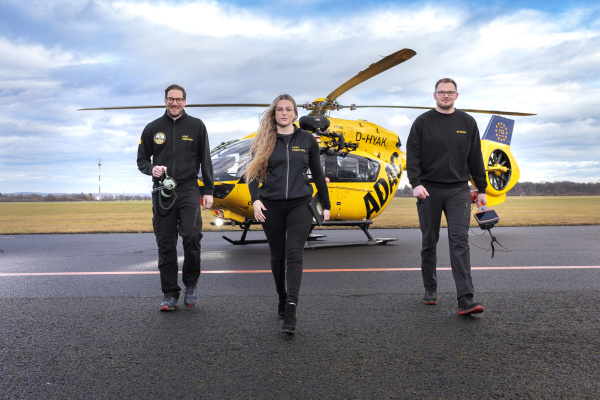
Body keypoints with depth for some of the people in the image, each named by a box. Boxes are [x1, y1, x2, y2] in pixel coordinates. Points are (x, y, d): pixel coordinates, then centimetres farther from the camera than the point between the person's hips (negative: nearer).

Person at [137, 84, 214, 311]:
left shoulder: (196, 126, 8)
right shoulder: (153, 128, 11)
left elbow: (205, 161, 8)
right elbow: (141, 159, 16)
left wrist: (209, 191, 2)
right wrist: (151, 169, -7)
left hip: (188, 190, -2)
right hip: (162, 192, 2)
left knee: (191, 235, -19)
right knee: (165, 245, 2)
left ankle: (191, 283, 4)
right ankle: (170, 294, 12)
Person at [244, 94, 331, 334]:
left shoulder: (307, 140, 7)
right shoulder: (264, 141, 6)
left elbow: (317, 174, 11)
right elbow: (253, 172, 4)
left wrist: (325, 205, 12)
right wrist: (255, 200, -12)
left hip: (299, 205, -1)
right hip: (271, 206, 1)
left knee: (294, 255, -12)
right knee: (277, 256, 10)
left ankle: (291, 313, -16)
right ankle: (282, 299, 31)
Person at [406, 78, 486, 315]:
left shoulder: (467, 122, 10)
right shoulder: (422, 122, 3)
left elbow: (475, 158, 12)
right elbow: (412, 155, -4)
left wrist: (481, 189, 9)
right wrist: (415, 183, -18)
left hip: (458, 190, 1)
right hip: (429, 190, 0)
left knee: (460, 241, -9)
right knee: (429, 242, 8)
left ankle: (465, 299, -12)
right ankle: (430, 289, 24)